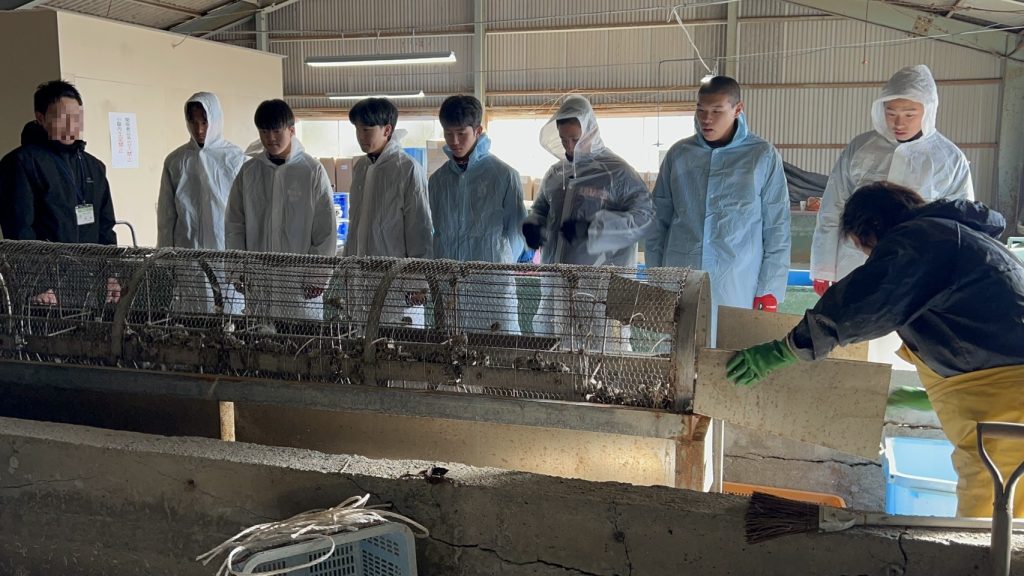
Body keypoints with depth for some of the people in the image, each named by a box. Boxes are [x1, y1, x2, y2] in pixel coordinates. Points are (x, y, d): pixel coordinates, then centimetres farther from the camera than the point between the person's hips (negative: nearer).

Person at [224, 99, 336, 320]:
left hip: (300, 279, -3)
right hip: (257, 278, 3)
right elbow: (234, 223, 10)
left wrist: (317, 275, -5)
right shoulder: (249, 171, 6)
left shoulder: (312, 170, -3)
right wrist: (238, 269, 4)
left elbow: (326, 227, -3)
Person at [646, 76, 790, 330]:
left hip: (737, 291, -2)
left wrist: (769, 291, -2)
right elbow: (659, 220, 14)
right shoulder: (679, 154, 9)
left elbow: (777, 229, 2)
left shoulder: (763, 156, 1)